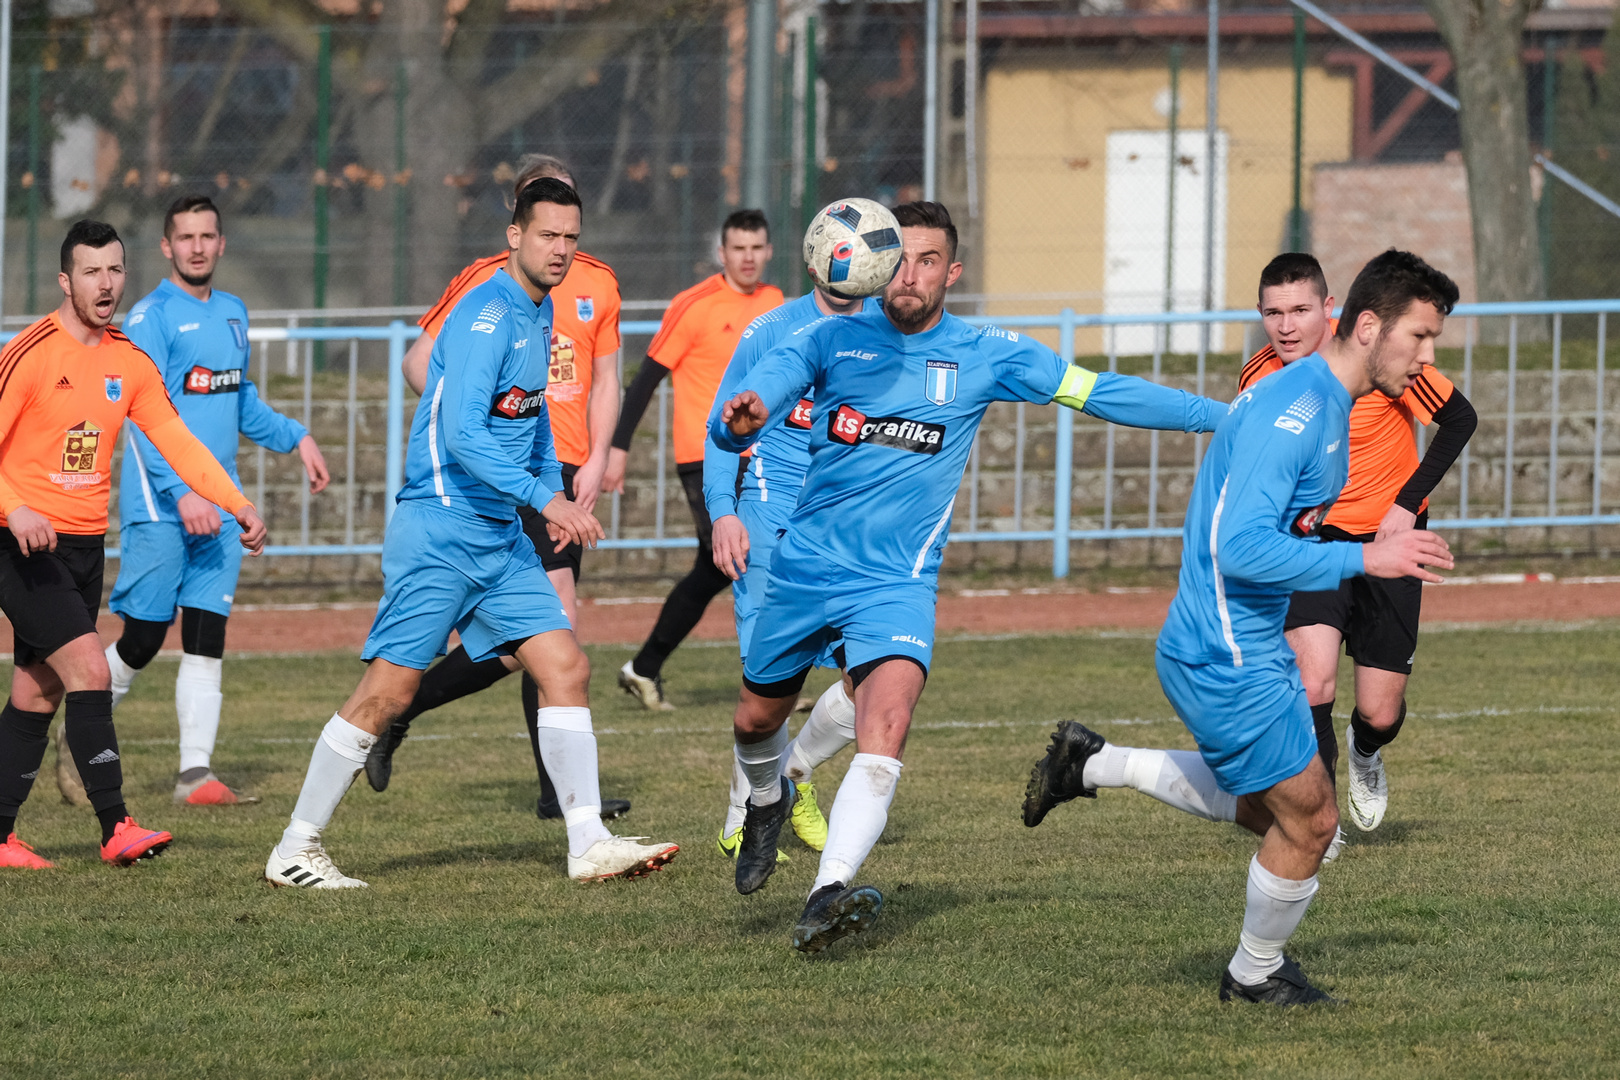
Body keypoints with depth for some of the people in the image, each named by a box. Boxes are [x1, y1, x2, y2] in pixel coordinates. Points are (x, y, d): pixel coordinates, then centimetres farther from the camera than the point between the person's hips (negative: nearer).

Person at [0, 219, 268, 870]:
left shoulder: (129, 364, 8)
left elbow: (176, 442, 9)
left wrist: (237, 505, -2)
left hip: (85, 545, 7)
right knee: (89, 668, -19)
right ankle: (115, 828, -21)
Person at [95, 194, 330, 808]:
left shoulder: (232, 314, 16)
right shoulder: (151, 319, -9)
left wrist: (296, 438, 17)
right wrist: (182, 491, -26)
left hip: (217, 503, 6)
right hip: (158, 504, -6)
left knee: (206, 640, -1)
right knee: (142, 641, -3)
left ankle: (196, 771, -2)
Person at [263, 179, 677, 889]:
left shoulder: (538, 313, 14)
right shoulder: (486, 316, -16)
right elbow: (461, 435, -27)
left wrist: (555, 491, 21)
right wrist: (544, 498, -30)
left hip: (501, 537, 9)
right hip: (440, 530, -9)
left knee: (566, 668, -1)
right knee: (388, 692, -6)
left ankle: (589, 843, 0)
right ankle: (295, 850, 2)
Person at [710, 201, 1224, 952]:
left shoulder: (986, 356, -1)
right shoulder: (831, 339, -3)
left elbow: (1100, 392, 1)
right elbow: (743, 412, -12)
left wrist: (1222, 416, -3)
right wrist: (740, 420, -38)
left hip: (897, 581, -2)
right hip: (806, 566, 2)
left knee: (885, 726, -25)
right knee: (756, 717, 16)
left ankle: (829, 894, -34)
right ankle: (767, 802, 51)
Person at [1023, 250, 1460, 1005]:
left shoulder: (1327, 404, 9)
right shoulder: (1292, 410, -23)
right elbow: (1241, 548, -30)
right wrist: (1365, 559, -30)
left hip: (1246, 647, 10)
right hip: (1224, 658, -10)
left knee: (1270, 809, 22)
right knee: (1309, 818, 1)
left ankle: (1096, 766, 28)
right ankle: (1256, 974, 23)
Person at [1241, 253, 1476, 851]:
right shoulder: (1259, 379, -8)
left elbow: (1460, 419, -8)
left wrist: (1407, 502, -13)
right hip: (1312, 538, 1)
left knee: (1379, 714, 0)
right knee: (1313, 680, -22)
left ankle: (1366, 754, 40)